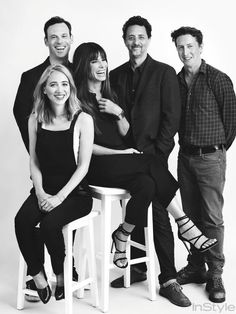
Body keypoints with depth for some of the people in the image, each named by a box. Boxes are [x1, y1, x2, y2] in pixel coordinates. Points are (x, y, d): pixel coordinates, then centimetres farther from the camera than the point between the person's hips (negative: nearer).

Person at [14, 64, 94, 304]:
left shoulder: (83, 120, -3)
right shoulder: (35, 120, 8)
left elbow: (83, 165, -6)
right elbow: (34, 162, 8)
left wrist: (59, 196, -14)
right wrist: (40, 193, -7)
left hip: (74, 192, -3)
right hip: (44, 189, 3)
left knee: (50, 223, -29)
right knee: (22, 221, -25)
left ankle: (62, 276, 0)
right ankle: (39, 278, -5)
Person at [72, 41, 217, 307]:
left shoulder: (109, 95, 17)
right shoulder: (77, 100, -4)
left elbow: (125, 133, 17)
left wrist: (118, 113, -4)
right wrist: (121, 153, -13)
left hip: (120, 163, 6)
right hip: (96, 167, -6)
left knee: (146, 184, -26)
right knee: (152, 165, -26)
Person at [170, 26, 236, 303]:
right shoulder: (176, 81, 8)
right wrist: (186, 145, 11)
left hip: (211, 158, -5)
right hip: (185, 156, 5)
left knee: (212, 218, -2)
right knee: (191, 215, 11)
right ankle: (195, 267, 23)